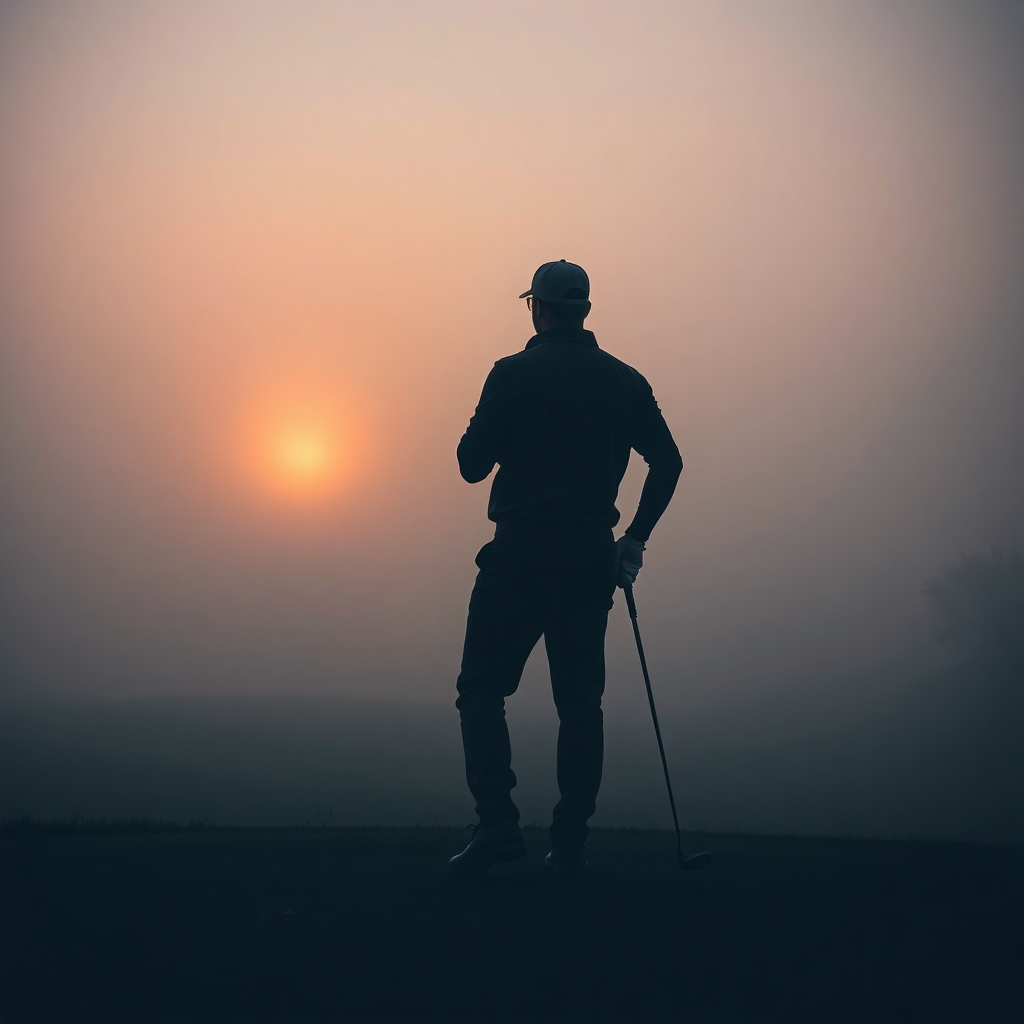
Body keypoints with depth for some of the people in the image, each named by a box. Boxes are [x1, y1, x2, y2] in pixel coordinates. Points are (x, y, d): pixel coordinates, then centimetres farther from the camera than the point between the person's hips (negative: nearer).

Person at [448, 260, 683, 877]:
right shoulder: (624, 380, 9)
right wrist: (635, 539, 10)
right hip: (591, 558, 4)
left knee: (482, 689, 4)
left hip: (520, 550, -4)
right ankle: (571, 842, 7)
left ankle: (498, 822, -8)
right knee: (580, 699, 8)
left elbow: (472, 465, -3)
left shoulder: (514, 374, -4)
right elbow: (667, 461, 5)